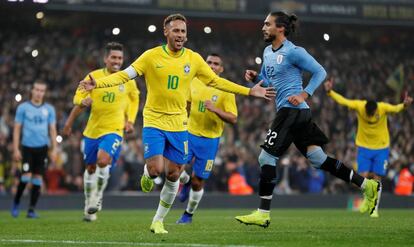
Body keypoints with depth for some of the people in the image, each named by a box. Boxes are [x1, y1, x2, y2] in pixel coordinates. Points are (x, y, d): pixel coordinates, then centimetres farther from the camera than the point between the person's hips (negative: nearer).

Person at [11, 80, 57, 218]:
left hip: (42, 147, 2)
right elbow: (17, 129, 3)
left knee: (38, 178, 0)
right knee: (26, 177, -12)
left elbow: (52, 130, 11)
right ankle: (16, 202, 12)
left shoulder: (49, 109, 9)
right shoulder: (23, 107, 3)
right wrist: (16, 149, -3)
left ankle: (32, 210, 6)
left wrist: (54, 149, 3)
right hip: (27, 147, -2)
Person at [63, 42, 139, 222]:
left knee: (103, 161, -25)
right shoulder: (94, 76, -3)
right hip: (92, 130, 2)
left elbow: (134, 99, 19)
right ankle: (89, 205, 29)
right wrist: (83, 102, -13)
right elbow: (78, 99, 7)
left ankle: (98, 198, -5)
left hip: (114, 130, -2)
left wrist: (130, 121, 10)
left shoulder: (128, 80, 0)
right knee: (91, 167, 11)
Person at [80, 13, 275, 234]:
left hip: (178, 125, 3)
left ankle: (158, 221, 19)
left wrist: (249, 91, 6)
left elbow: (216, 81, 10)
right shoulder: (152, 56, -6)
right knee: (155, 169, -17)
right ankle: (146, 172, 23)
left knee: (173, 176, 3)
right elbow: (124, 75, -8)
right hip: (154, 122, -3)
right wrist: (98, 83, -24)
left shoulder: (193, 59, 2)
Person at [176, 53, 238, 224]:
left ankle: (189, 214, 26)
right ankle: (186, 182, 21)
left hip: (210, 140, -3)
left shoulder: (225, 90, -8)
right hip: (190, 134, 3)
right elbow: (185, 102, 23)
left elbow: (233, 119, -14)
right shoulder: (195, 83, 3)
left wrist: (215, 109, -28)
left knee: (197, 182, 2)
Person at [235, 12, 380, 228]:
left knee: (266, 157, -8)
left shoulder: (293, 52, -11)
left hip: (292, 111, -9)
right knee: (318, 159, 9)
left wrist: (304, 94, -16)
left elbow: (320, 72, -8)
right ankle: (367, 185, 14)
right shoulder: (267, 52, 15)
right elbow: (266, 80, 25)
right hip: (290, 113, 9)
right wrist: (254, 77, 4)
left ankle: (263, 214, -3)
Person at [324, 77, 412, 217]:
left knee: (377, 179, -3)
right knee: (363, 176, -9)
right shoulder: (358, 106, -17)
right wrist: (330, 92, -26)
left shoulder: (383, 108, -20)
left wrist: (404, 105, -57)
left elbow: (395, 109, -36)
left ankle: (374, 208, 9)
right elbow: (342, 101, -14)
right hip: (364, 147, 1)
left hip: (381, 148, -1)